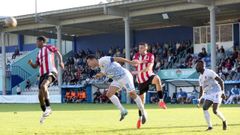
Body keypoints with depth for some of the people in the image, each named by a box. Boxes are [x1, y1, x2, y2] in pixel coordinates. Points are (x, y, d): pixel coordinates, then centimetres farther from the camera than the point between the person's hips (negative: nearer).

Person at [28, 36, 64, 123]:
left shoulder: (49, 47, 3)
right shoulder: (39, 53, 25)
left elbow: (58, 54, -11)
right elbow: (35, 66, 26)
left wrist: (60, 61, -30)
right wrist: (31, 63, 4)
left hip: (51, 72, -8)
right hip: (42, 74, 8)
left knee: (43, 86, -35)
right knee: (40, 95, 3)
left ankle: (48, 107, -32)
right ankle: (44, 113, 18)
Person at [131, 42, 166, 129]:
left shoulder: (150, 56, -6)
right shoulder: (136, 55, 3)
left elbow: (149, 68, -19)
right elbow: (134, 63, -19)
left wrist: (139, 72, -31)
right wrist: (139, 61, -40)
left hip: (149, 76, -3)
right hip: (141, 80, 3)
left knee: (157, 79, -39)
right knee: (141, 100, 8)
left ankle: (161, 101, -41)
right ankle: (140, 118, 24)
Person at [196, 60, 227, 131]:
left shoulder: (209, 72, -10)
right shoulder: (200, 77, 14)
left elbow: (221, 81, -13)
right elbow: (201, 91, 21)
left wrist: (222, 92, -20)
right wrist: (199, 99, 8)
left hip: (216, 93, -7)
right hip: (208, 95, 7)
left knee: (215, 111, -15)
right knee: (204, 107, -13)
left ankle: (224, 121, 14)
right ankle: (210, 126, -8)